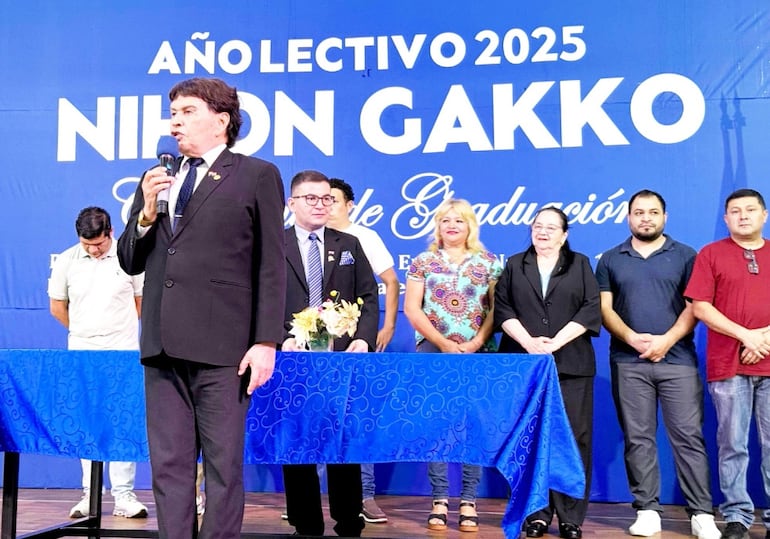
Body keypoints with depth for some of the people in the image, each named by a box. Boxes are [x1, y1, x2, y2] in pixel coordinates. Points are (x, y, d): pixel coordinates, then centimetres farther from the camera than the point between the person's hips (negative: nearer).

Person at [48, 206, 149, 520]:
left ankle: (124, 496, 1)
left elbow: (143, 301, 9)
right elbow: (57, 307, 12)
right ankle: (89, 495, 13)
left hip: (122, 352, -2)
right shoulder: (66, 262, 1)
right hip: (81, 352, 2)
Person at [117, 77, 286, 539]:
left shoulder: (257, 176, 2)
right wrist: (147, 213, -1)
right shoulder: (156, 180, 19)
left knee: (223, 464, 2)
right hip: (164, 345, 6)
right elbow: (130, 261, 17)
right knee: (168, 465, 10)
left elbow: (272, 267, -3)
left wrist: (266, 342, -11)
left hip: (221, 346, -5)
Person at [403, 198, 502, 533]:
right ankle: (440, 500, 6)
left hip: (478, 352, 0)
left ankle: (468, 502, 6)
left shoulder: (489, 264, 7)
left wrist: (476, 342, -11)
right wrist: (444, 343, -8)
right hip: (432, 350, 0)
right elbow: (411, 309, 0)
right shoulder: (423, 262, 7)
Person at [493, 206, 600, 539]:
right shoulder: (515, 265, 14)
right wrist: (528, 342, -11)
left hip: (570, 365, -1)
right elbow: (502, 308, 4)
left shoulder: (580, 265, 11)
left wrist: (556, 343, -11)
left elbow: (591, 309, 0)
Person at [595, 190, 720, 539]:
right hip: (628, 362, 1)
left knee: (689, 436, -2)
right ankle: (647, 510, 11)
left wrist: (666, 340, -12)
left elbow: (694, 306, 1)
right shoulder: (611, 260, 11)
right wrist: (633, 338, -11)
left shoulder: (685, 256, 7)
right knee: (638, 439, 4)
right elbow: (605, 310, 5)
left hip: (678, 359, -1)